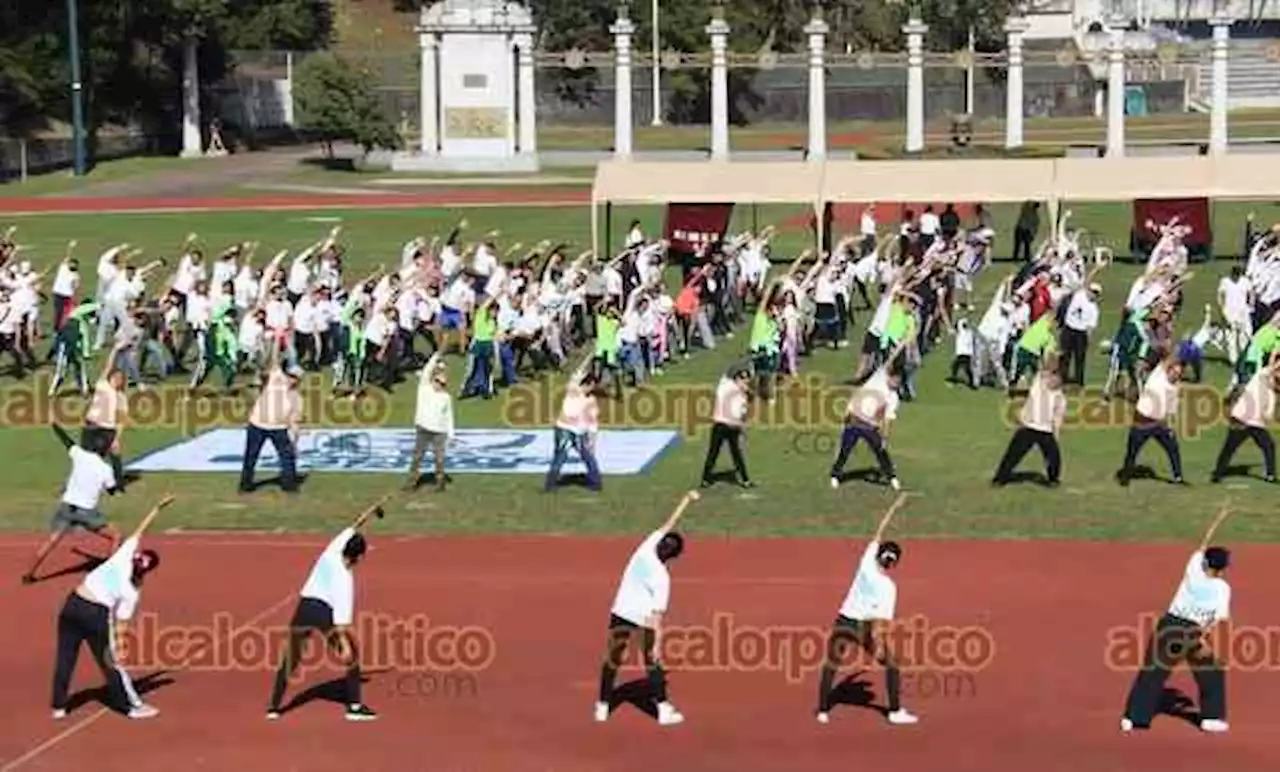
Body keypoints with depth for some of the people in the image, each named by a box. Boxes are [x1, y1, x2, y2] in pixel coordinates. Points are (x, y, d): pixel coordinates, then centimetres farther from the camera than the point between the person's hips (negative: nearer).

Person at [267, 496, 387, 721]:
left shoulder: (333, 551, 5)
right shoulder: (346, 578, -8)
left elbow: (354, 526, 18)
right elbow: (342, 614, -17)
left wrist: (375, 507, 25)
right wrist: (344, 644, -21)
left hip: (303, 608, 6)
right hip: (324, 611, -6)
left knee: (290, 659, 16)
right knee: (351, 656, 9)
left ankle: (274, 707, 13)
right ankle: (355, 706, 2)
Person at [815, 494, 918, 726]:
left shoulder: (867, 563, -6)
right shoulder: (889, 587, -14)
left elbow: (878, 533, 5)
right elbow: (883, 620, -19)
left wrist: (894, 508, 14)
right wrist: (880, 645, -17)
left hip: (844, 622, 3)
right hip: (868, 627, -3)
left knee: (831, 664, 17)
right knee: (891, 663, 14)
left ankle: (823, 711, 14)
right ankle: (896, 711, 13)